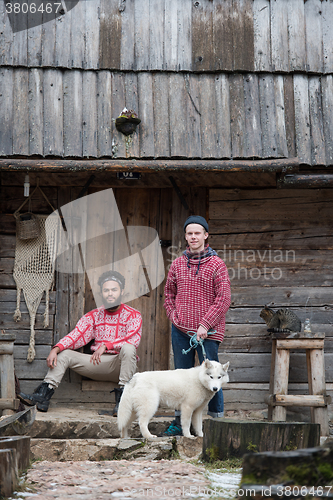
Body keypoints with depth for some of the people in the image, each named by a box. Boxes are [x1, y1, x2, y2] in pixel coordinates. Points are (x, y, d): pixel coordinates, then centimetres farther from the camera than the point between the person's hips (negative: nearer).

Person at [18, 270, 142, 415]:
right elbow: (76, 335, 0)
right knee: (64, 354, -9)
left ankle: (122, 399, -35)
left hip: (120, 364, -4)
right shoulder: (93, 316, 12)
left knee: (128, 348, -35)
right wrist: (56, 349, -19)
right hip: (98, 363, 4)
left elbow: (133, 339, -19)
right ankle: (43, 396, -19)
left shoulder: (133, 315, 0)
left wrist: (105, 345, -31)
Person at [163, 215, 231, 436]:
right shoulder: (177, 264, 10)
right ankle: (179, 422, 18)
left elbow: (224, 298, -8)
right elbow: (169, 293, 21)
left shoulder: (217, 265, -3)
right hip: (180, 330, 4)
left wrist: (205, 325, -13)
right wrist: (173, 316, 6)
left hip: (207, 333, -4)